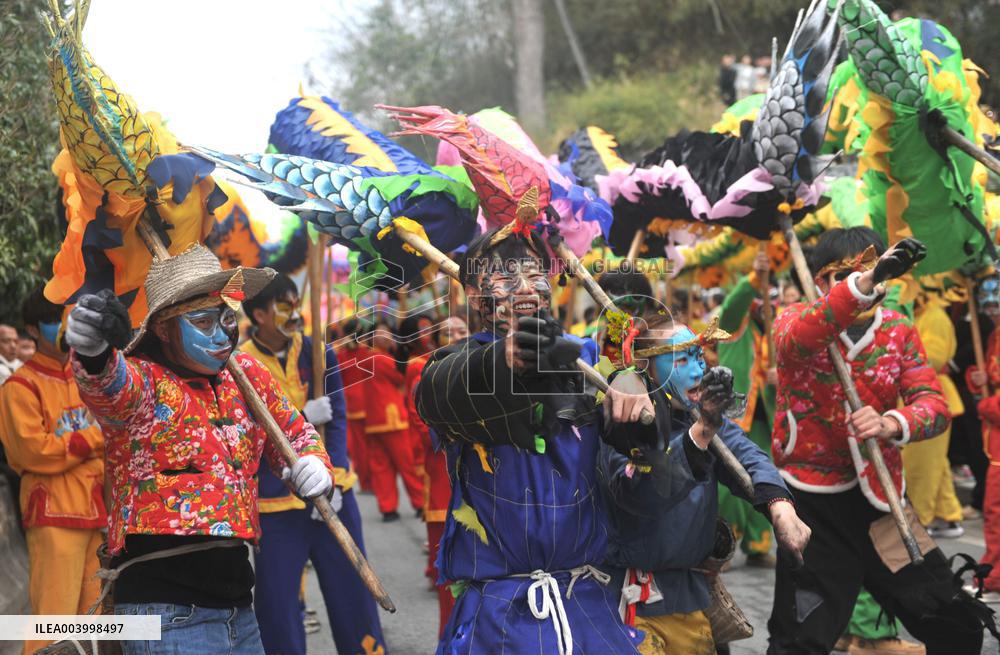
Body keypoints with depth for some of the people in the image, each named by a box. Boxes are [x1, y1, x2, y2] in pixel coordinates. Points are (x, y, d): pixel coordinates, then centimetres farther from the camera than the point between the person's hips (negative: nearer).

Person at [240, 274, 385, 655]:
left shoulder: (318, 353, 2)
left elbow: (337, 419, 0)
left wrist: (333, 482, -11)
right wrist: (302, 418, -18)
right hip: (274, 505, -2)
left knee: (353, 596, 8)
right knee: (276, 609, 1)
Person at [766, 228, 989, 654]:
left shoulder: (899, 332, 6)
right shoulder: (794, 321, -5)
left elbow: (935, 406, -7)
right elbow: (795, 339, -31)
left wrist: (893, 424, -32)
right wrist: (862, 284, -49)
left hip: (880, 499, 4)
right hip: (815, 505, -4)